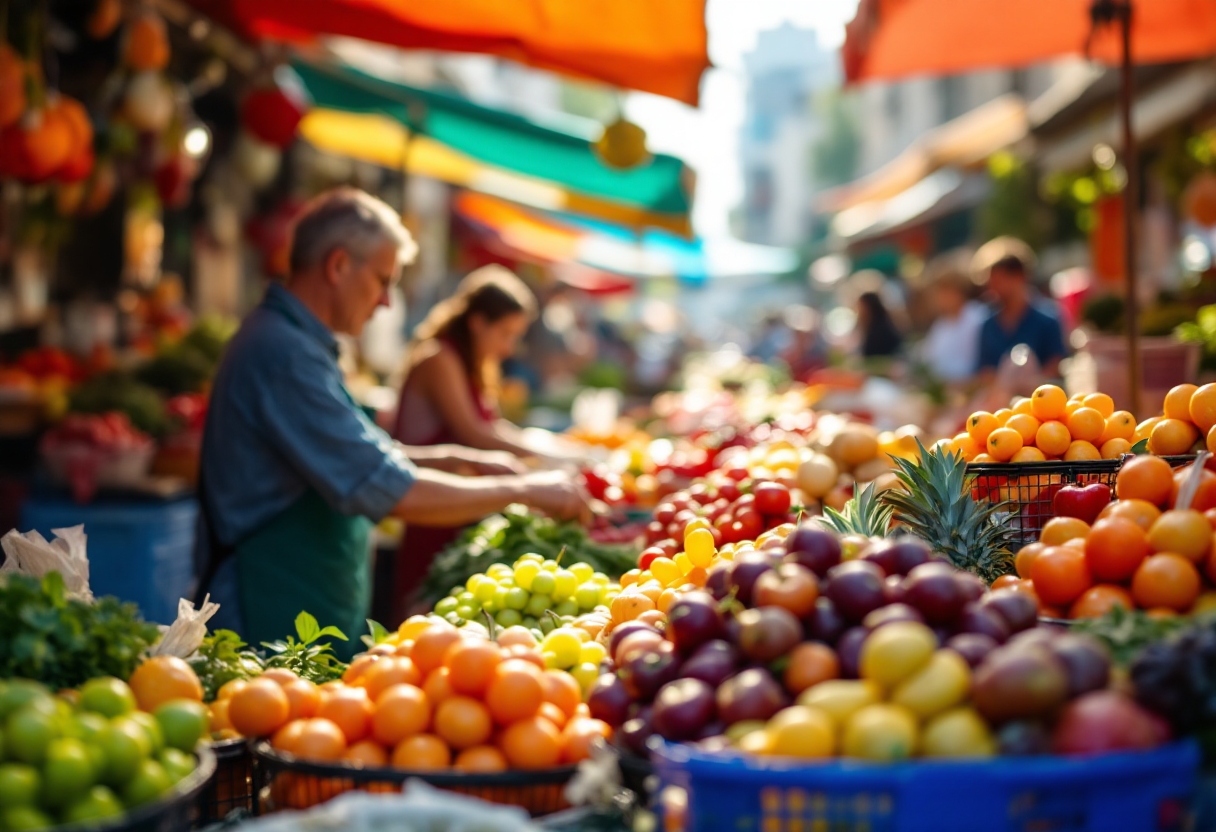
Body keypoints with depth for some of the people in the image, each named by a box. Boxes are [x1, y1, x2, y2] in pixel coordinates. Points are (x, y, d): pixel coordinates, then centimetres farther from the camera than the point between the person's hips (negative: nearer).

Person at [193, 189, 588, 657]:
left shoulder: (285, 340, 13)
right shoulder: (284, 355, -21)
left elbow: (358, 458, 24)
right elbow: (389, 491, -24)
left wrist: (457, 459, 11)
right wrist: (522, 490, -14)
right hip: (274, 630, -10)